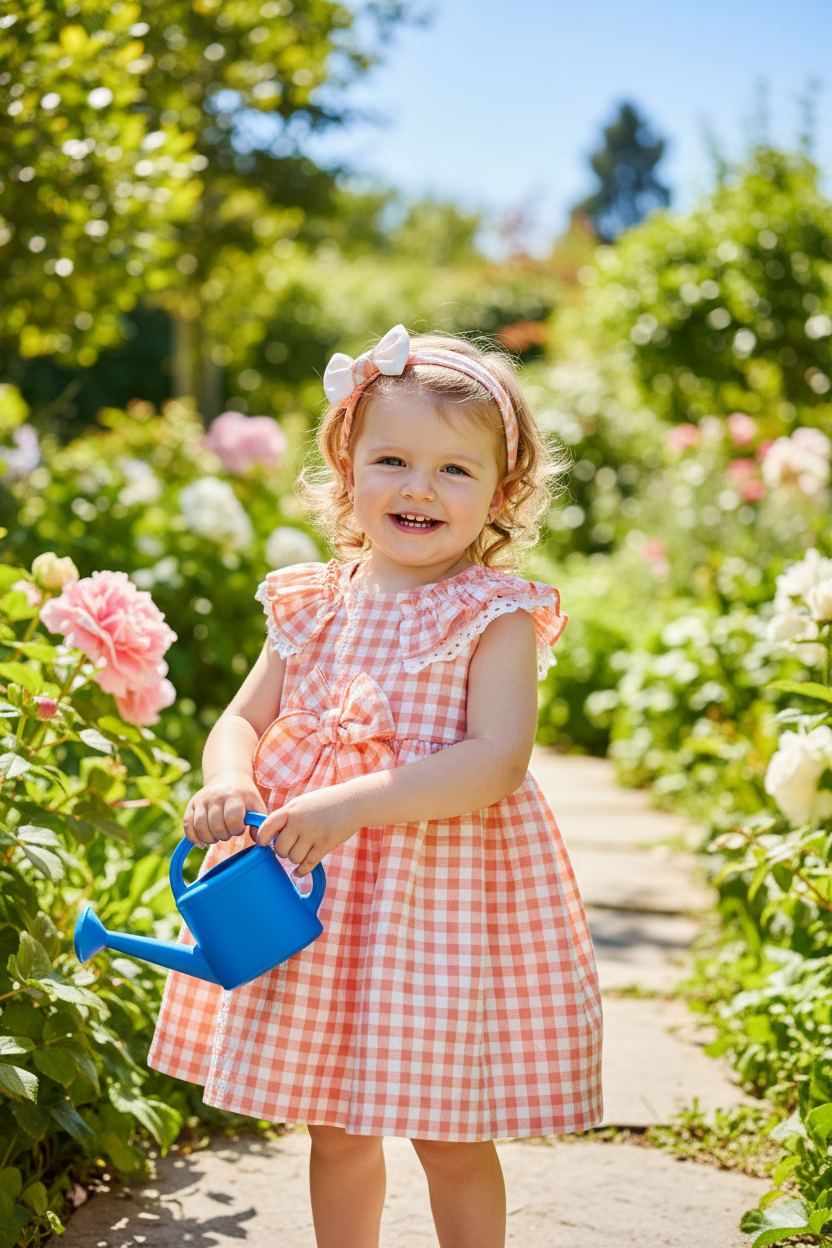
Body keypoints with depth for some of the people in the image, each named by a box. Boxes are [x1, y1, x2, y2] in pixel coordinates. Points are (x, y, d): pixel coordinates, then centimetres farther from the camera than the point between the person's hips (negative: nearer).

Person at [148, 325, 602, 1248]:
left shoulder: (494, 617, -9)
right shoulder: (314, 606, 6)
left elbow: (498, 761, -19)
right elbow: (243, 719, 10)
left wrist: (354, 803, -27)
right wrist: (228, 782, -14)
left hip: (445, 887, -5)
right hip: (311, 894, 5)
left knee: (451, 1137, 6)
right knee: (335, 1128, 17)